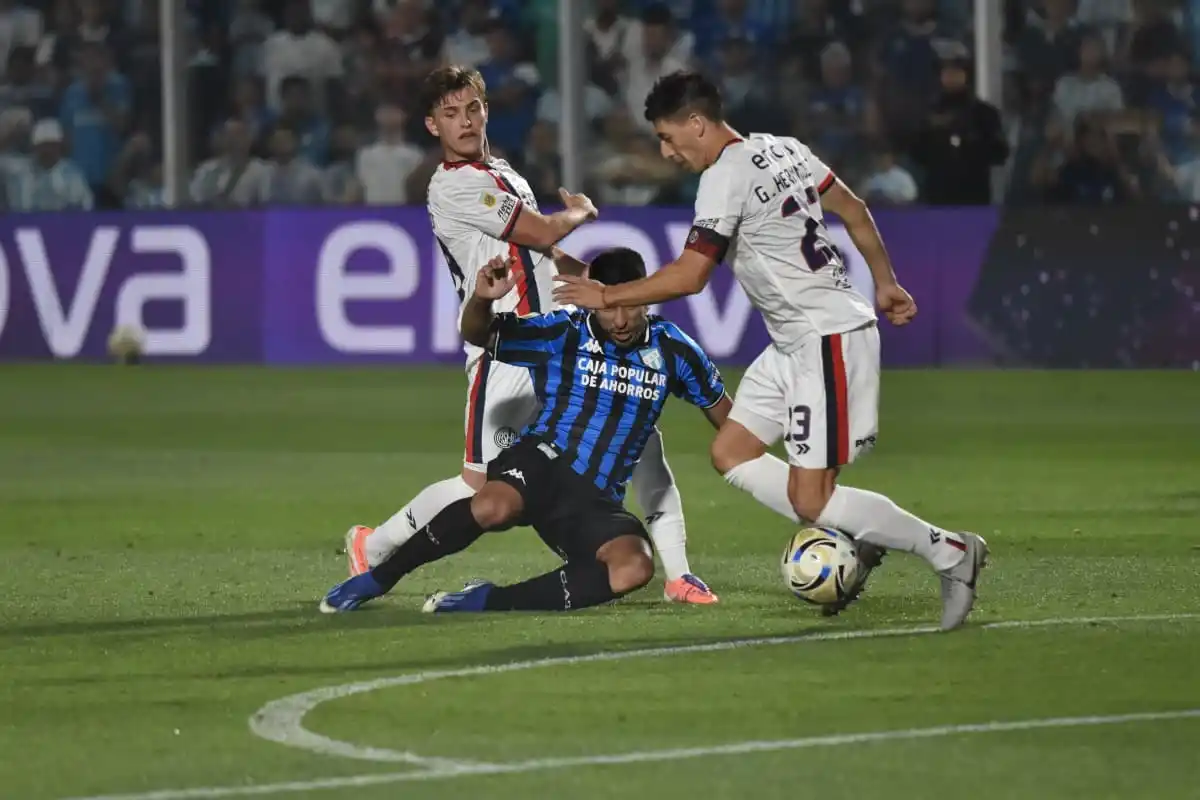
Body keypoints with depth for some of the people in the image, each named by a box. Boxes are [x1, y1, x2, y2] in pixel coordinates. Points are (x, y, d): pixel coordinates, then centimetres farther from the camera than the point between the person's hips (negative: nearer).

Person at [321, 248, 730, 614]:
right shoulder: (563, 334, -2)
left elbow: (720, 409, 20)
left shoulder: (669, 349, 5)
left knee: (635, 567, -31)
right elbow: (477, 334, -8)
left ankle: (486, 600, -24)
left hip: (595, 504, 3)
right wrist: (481, 299, -30)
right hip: (541, 463, -3)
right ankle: (377, 578, -19)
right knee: (494, 506, -40)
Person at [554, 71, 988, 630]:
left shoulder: (725, 179, -16)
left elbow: (688, 276, -19)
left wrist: (606, 296, -7)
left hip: (828, 338, -10)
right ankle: (852, 539, 9)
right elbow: (853, 211, 18)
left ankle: (950, 552, -2)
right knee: (730, 452, 10)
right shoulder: (783, 149, 10)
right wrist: (885, 284, 27)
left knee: (811, 501, -10)